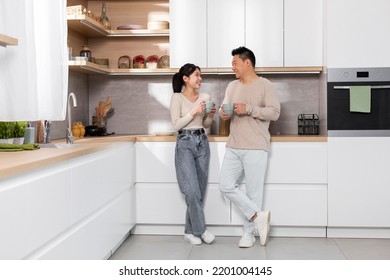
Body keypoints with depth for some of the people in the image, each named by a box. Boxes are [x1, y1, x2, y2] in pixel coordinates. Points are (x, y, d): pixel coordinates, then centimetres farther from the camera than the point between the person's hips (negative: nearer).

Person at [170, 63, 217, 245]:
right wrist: (194, 112, -16)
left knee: (200, 190, 6)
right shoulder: (177, 97, -4)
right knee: (192, 190, -11)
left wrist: (211, 115, -2)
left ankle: (190, 231, 16)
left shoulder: (204, 97, 10)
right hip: (185, 144, -5)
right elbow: (176, 125, -9)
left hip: (202, 143, 6)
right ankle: (200, 229, 4)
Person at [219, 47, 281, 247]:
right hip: (233, 147, 6)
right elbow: (224, 108, 15)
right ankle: (258, 216, 7)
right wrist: (223, 113, -9)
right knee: (226, 185, -1)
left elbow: (275, 112, -12)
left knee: (253, 191, 0)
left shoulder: (265, 86, -5)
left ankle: (249, 233, 13)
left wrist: (248, 109, -21)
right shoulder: (232, 86, 14)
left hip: (255, 148, -6)